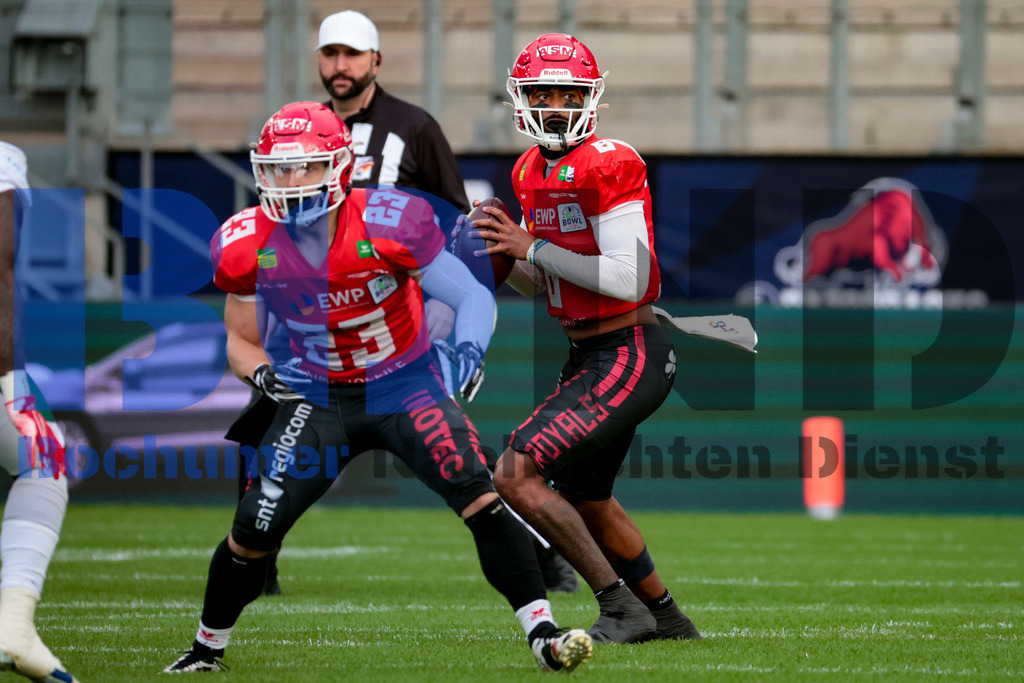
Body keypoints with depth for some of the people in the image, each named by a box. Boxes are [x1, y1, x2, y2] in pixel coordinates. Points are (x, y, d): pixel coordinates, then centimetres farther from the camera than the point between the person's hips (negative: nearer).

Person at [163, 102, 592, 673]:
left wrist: (468, 349, -33)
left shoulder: (389, 225, -22)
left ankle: (543, 633, -17)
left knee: (478, 494, -23)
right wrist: (261, 373, -19)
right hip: (319, 399, 2)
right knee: (253, 533, -5)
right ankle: (208, 649, 21)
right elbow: (242, 341, 4)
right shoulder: (249, 246, -12)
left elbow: (473, 296, -13)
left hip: (405, 385, -2)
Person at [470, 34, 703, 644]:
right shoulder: (531, 171, 10)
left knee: (514, 474, -16)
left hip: (629, 357, -10)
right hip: (590, 357, 10)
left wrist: (531, 247, -20)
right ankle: (668, 621, 42)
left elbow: (626, 279, -24)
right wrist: (502, 256, -1)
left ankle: (621, 608, -9)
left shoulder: (608, 165, -17)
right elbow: (540, 285, 19)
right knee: (584, 501, 25)